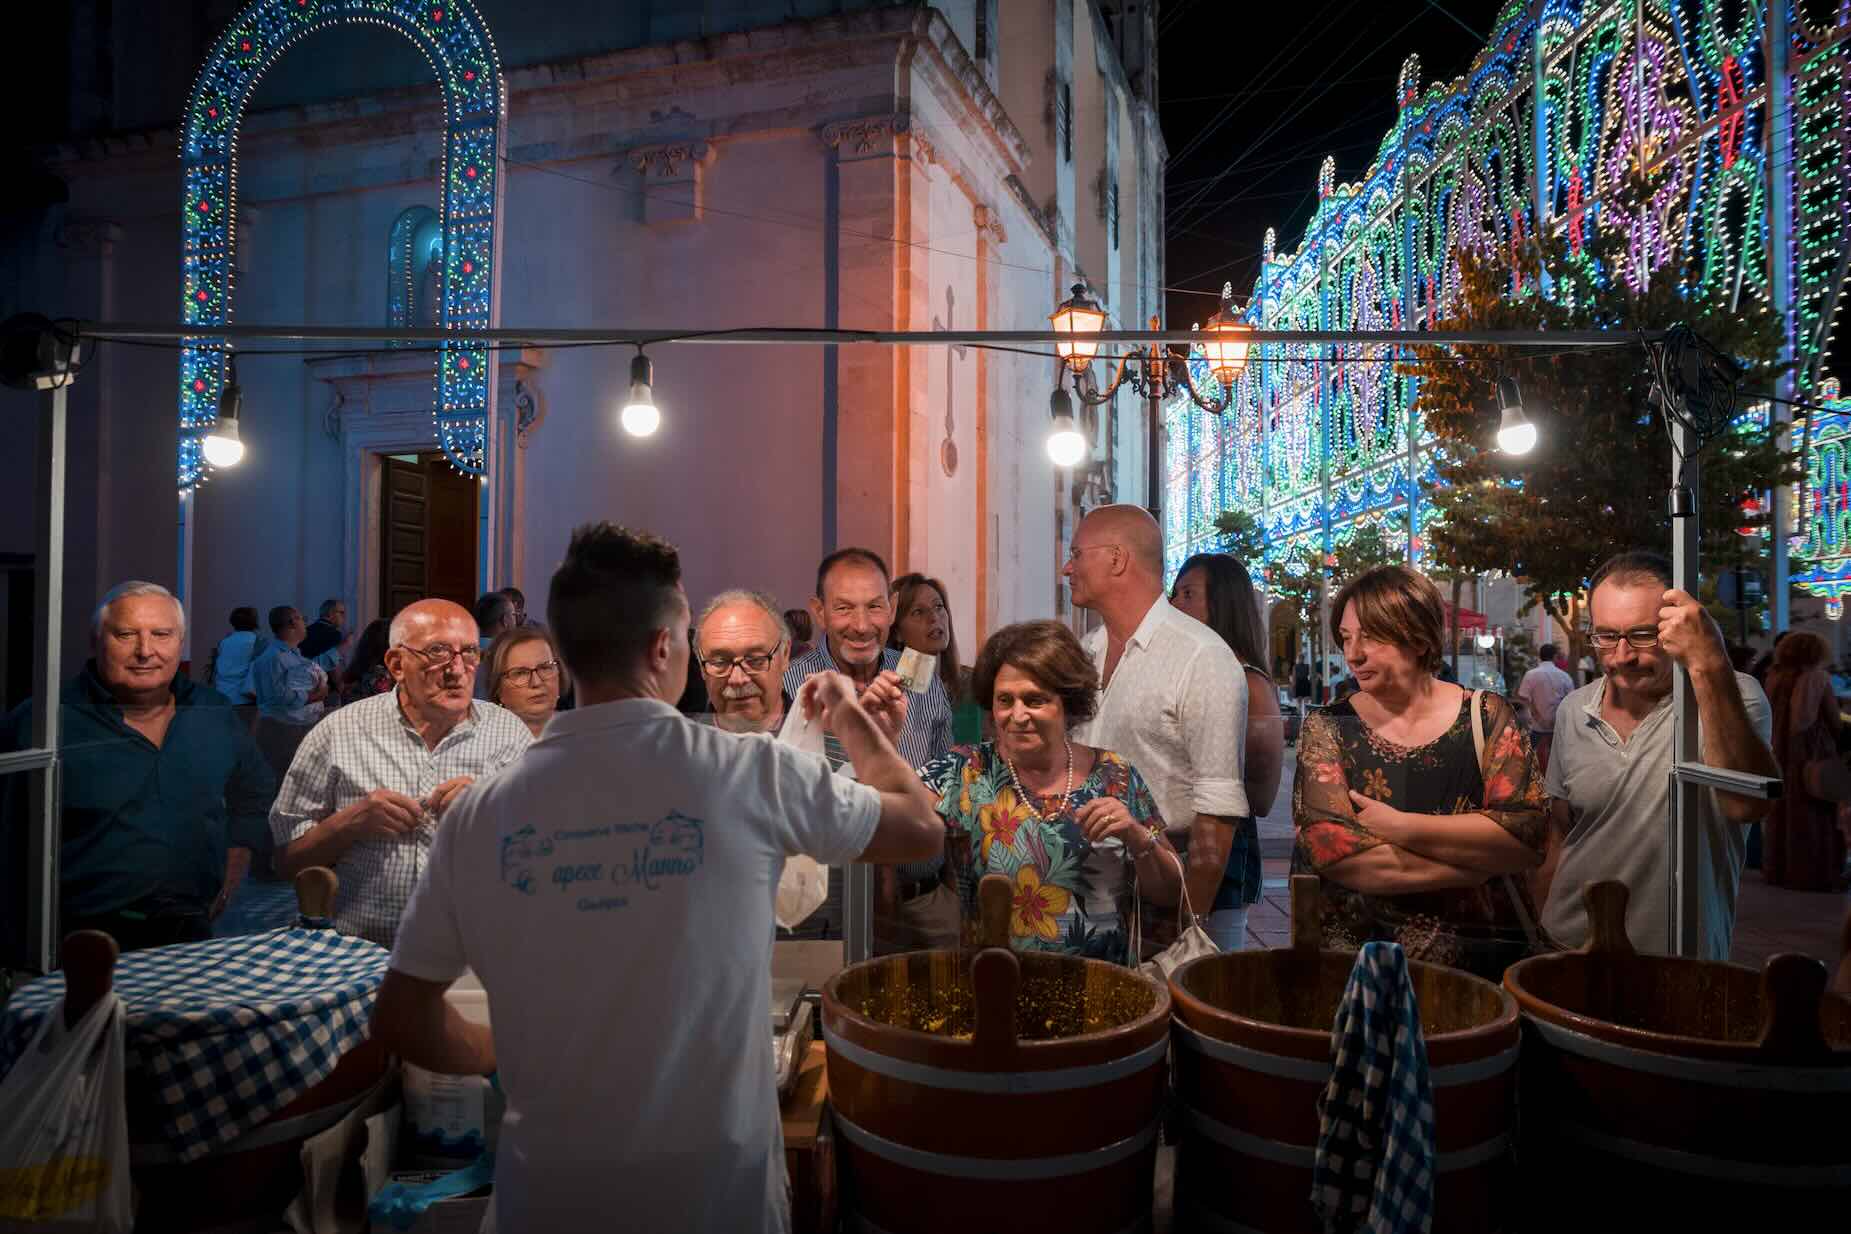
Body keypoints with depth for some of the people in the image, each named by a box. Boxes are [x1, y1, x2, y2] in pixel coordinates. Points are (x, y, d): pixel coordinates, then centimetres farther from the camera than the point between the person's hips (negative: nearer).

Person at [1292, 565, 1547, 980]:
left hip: (1484, 957, 1)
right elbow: (1333, 853, -13)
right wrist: (1483, 857, -11)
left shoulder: (1487, 717, 2)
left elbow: (1527, 837, -9)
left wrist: (1399, 826, -14)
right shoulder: (1327, 730, 0)